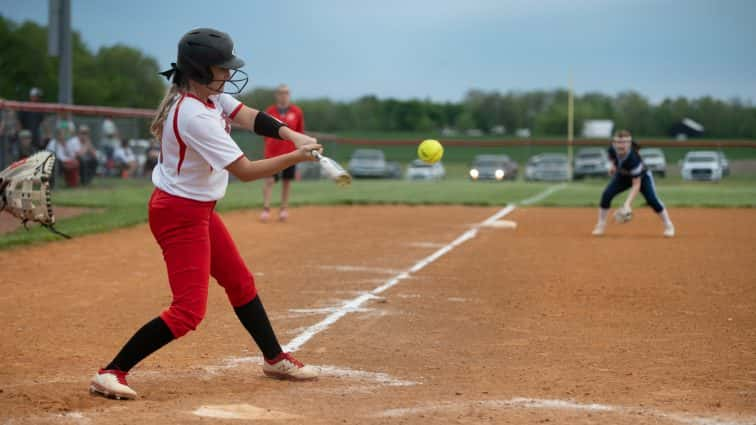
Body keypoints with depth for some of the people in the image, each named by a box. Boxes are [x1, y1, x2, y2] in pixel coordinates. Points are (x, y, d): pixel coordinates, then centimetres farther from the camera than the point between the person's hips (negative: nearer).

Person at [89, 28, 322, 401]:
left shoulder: (210, 95, 0)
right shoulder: (195, 116, -28)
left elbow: (248, 116, -7)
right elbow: (245, 171, -26)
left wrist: (291, 134, -24)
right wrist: (297, 157, -23)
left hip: (199, 210, 10)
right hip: (180, 214, -10)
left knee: (240, 283, 20)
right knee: (189, 310, -12)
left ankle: (274, 359, 35)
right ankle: (110, 373, -9)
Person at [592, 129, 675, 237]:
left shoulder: (634, 159, -42)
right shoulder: (612, 149, -28)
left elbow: (636, 184, -41)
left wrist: (628, 203, -49)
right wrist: (613, 164, -7)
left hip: (641, 177, -4)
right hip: (622, 176, 5)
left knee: (652, 199, -22)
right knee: (606, 195, -16)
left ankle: (668, 225, -1)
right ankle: (601, 225, 0)